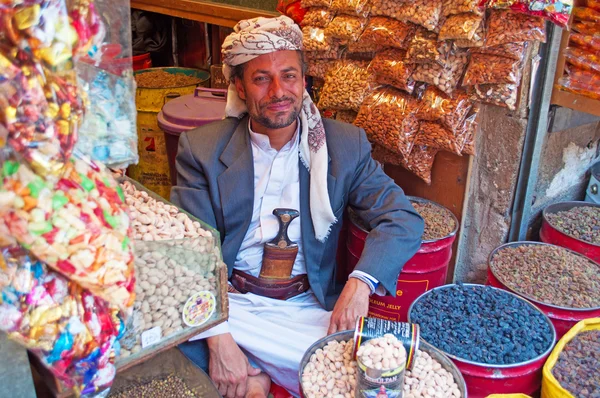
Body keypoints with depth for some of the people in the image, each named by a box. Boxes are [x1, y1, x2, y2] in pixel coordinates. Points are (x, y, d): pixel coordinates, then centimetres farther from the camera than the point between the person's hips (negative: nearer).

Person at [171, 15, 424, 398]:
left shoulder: (346, 144, 0)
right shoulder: (202, 149, -2)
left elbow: (403, 218, -5)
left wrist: (361, 281, -23)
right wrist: (217, 338, -22)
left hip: (307, 309, 2)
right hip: (227, 304, -1)